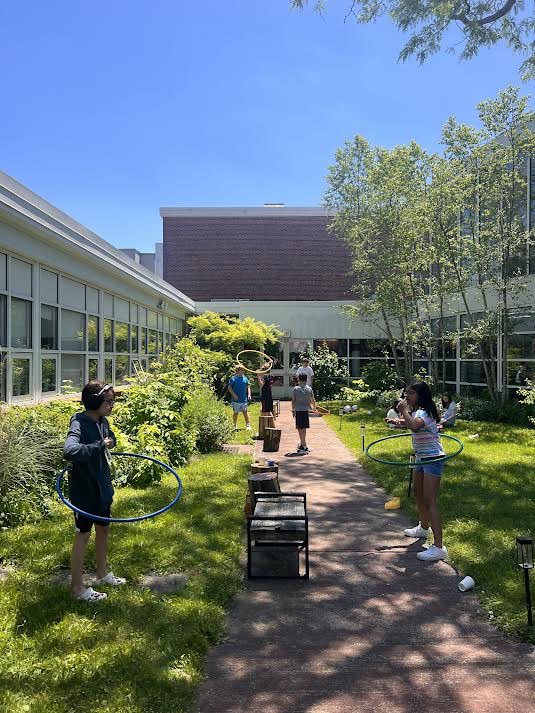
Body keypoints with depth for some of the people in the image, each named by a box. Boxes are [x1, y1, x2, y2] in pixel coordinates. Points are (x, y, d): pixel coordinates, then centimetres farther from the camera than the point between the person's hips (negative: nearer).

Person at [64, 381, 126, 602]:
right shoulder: (79, 424, -25)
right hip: (84, 491, -8)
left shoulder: (103, 422, -1)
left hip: (102, 488, 8)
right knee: (83, 535, 6)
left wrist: (109, 443, 0)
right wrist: (99, 446, -38)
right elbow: (69, 450, -45)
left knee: (103, 529, 21)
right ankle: (77, 587, 22)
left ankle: (102, 573, 40)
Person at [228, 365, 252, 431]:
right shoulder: (233, 378, -5)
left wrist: (249, 394, 3)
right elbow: (229, 387, -4)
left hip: (244, 399, 3)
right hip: (236, 399, -3)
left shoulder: (245, 378, 8)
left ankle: (248, 425, 11)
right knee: (235, 413, 7)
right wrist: (234, 395, -14)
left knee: (245, 412, 3)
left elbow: (248, 387, 15)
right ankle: (235, 426, 18)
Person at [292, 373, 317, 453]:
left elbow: (293, 401, 0)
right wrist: (314, 407, 30)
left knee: (300, 428, 0)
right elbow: (313, 400, 11)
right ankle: (302, 444, 28)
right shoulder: (309, 389, 3)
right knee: (304, 428, 15)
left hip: (298, 410, -3)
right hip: (306, 410, 3)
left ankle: (304, 447, -2)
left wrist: (293, 410, 12)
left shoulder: (295, 389, -3)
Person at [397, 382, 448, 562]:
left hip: (433, 459, -11)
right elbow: (411, 425, 31)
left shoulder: (424, 412, -21)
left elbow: (414, 426, -44)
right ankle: (423, 527, 47)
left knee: (430, 501, -15)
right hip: (422, 459, 11)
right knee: (418, 493, 25)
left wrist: (404, 410, -30)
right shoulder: (417, 411, 9)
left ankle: (438, 547, -15)